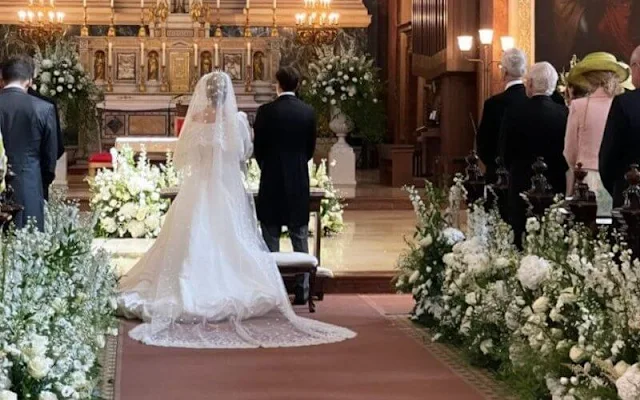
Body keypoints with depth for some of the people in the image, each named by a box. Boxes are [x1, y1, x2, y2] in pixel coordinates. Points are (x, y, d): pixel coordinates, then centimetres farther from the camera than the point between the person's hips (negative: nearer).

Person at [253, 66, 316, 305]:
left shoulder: (266, 112, -8)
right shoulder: (308, 112, 0)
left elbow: (258, 147, -2)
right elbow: (311, 148, 6)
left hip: (272, 180, -2)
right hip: (299, 181, 2)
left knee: (270, 240, 4)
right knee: (300, 238, 8)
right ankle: (302, 290, 8)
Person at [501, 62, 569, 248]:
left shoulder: (515, 114, -9)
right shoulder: (564, 114, -3)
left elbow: (506, 153, 0)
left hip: (523, 184, -3)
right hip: (556, 186, 3)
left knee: (522, 239, 1)